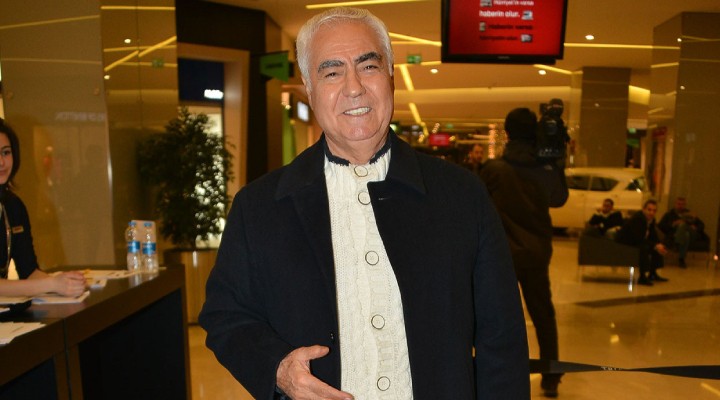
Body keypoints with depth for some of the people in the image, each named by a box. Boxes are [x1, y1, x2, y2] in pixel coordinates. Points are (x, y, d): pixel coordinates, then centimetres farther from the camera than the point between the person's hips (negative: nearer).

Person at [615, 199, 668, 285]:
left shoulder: (651, 220, 4)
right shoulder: (636, 218, -23)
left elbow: (654, 237, 5)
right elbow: (639, 238, -30)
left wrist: (659, 245, -15)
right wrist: (655, 246, -33)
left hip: (634, 242, 9)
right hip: (623, 243, -9)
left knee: (657, 248, 2)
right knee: (644, 248, -32)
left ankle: (652, 274, 14)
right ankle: (642, 276, -24)